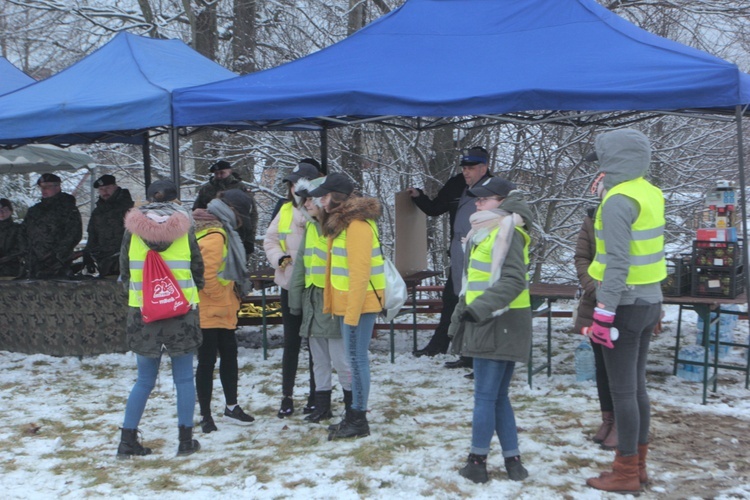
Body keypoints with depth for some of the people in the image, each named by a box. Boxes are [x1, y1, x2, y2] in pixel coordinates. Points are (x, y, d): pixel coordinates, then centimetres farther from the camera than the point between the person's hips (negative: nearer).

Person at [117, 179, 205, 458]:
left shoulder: (133, 228, 0)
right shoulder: (183, 227, -2)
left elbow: (125, 270, 7)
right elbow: (197, 267, 4)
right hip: (182, 309, -1)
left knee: (145, 380, 12)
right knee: (184, 378, 8)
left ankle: (128, 440, 11)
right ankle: (185, 440, 10)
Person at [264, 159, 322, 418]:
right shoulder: (286, 209, 6)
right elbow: (270, 239, 10)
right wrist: (279, 258, -6)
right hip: (290, 285, 5)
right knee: (291, 342, 11)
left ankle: (315, 397, 20)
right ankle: (287, 397, 20)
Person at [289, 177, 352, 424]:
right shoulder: (310, 228, 14)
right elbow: (301, 265, 18)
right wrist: (295, 299, 16)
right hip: (312, 300, 8)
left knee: (341, 359, -4)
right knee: (319, 359, 15)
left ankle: (352, 406, 11)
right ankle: (322, 406, 25)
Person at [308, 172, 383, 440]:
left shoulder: (357, 225, -16)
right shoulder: (341, 222, 16)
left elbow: (360, 272, -20)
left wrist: (352, 313, -20)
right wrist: (332, 303, 14)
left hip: (358, 303, -10)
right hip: (346, 303, 10)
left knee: (357, 358, -5)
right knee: (354, 357, 13)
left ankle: (359, 420, 3)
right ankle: (353, 415, 20)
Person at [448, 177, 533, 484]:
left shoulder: (507, 232, -13)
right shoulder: (484, 233, 17)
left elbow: (513, 280, -23)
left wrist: (479, 308, -28)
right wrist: (463, 311, 21)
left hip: (501, 323, -10)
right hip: (487, 322, 10)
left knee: (486, 395, -4)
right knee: (497, 396, 11)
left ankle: (478, 461, 3)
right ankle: (512, 458, 17)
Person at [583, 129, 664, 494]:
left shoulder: (618, 201, -18)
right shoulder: (650, 193, 8)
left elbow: (618, 262, -23)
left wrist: (603, 312, -22)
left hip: (626, 305, -9)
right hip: (650, 302, 9)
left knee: (622, 391, 0)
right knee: (637, 387, 16)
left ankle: (626, 474, 8)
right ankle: (637, 465, 26)